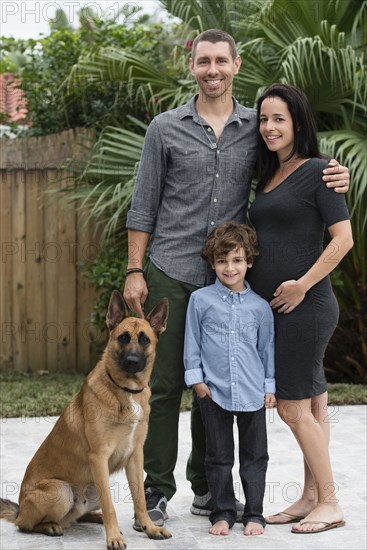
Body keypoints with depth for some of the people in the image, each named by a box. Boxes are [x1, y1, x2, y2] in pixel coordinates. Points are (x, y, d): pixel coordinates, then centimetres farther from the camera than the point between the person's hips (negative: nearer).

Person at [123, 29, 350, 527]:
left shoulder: (257, 128, 8)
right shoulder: (165, 128, 4)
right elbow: (144, 205, 4)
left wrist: (334, 180, -7)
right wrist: (134, 271, -3)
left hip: (227, 280, 2)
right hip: (170, 275, -2)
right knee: (164, 386, 0)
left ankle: (208, 489, 22)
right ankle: (156, 493, 11)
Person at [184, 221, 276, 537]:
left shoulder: (260, 306, 3)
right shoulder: (200, 300, 0)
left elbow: (267, 348, 10)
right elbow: (192, 343, 4)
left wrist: (270, 386, 8)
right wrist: (196, 380, -1)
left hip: (252, 393, 1)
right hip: (214, 392, -1)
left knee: (255, 456, 8)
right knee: (219, 457, 9)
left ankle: (254, 514, 19)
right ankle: (223, 513, 20)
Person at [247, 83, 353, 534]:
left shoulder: (317, 171, -8)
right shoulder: (268, 177, 16)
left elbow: (343, 237, -14)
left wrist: (303, 285, -16)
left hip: (304, 306, -8)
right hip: (267, 305, 8)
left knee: (293, 406, -5)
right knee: (309, 403, 11)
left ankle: (329, 504, 5)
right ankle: (311, 497, 17)